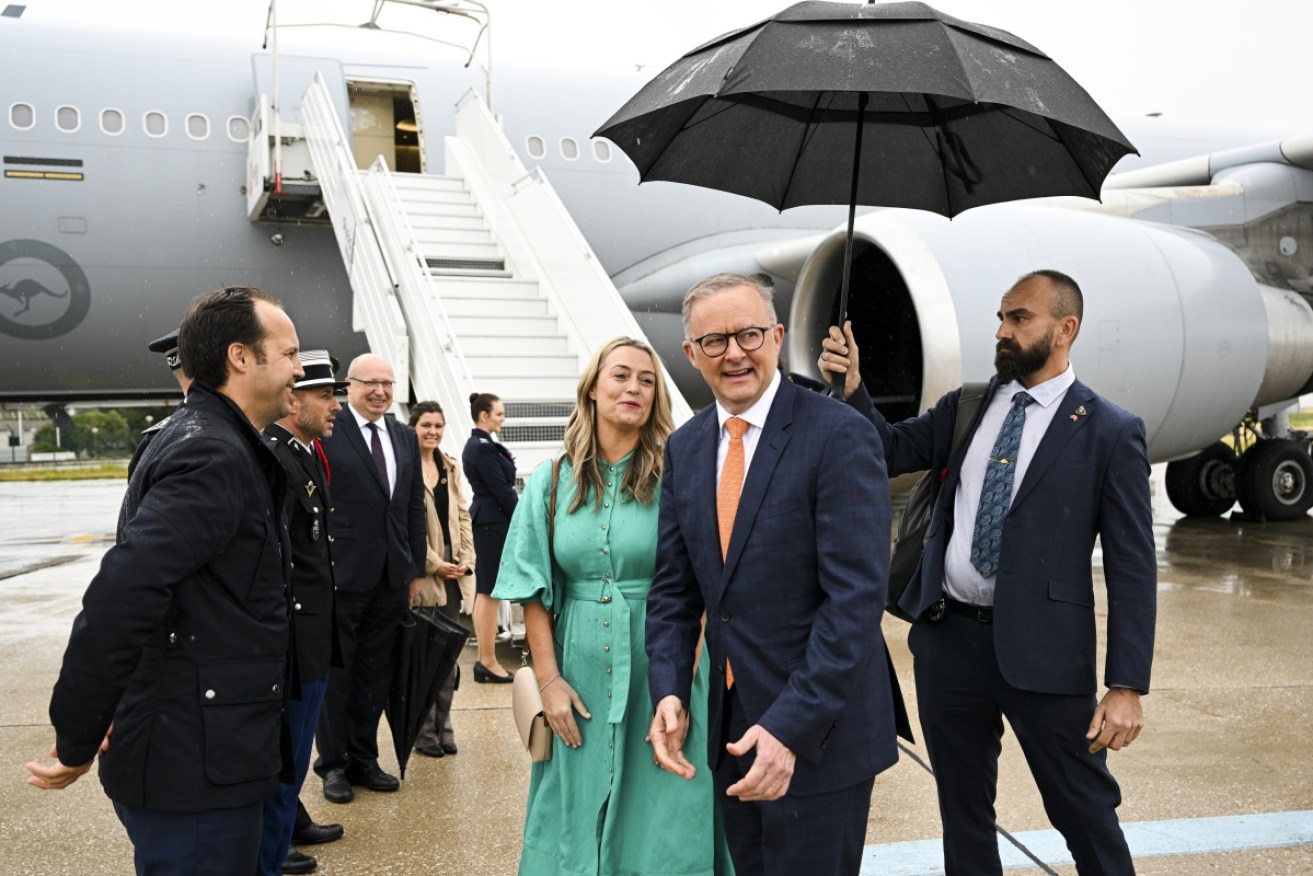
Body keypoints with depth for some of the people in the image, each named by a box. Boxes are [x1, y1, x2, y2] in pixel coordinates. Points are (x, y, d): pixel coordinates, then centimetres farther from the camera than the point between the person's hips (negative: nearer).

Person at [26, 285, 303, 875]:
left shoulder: (208, 443, 11)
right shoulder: (213, 456, -21)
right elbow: (120, 596, -31)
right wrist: (77, 744, -21)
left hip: (200, 758, 10)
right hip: (193, 767, -10)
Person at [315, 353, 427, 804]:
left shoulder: (405, 436, 11)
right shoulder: (327, 432, -9)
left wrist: (417, 569, 10)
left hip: (392, 579, 6)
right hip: (341, 576, -5)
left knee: (375, 677, 14)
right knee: (335, 674, 8)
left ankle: (363, 759, 28)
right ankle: (333, 765, 22)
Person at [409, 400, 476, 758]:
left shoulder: (450, 467, 13)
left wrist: (466, 560, 2)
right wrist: (434, 564, -13)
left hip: (451, 572, 6)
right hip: (421, 573, -6)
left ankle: (442, 726, 19)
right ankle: (424, 731, 13)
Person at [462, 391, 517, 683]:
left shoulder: (479, 445, 15)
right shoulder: (482, 448, -16)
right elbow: (502, 489, -16)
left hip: (486, 520, 11)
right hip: (493, 522, -11)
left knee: (485, 591, 13)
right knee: (490, 592, -5)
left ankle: (484, 658, 19)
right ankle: (489, 661, 0)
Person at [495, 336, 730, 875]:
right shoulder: (552, 481, 3)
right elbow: (534, 589, 3)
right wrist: (549, 679, -4)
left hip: (661, 668, -2)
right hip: (583, 674, 2)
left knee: (662, 820, 6)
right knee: (578, 816, 14)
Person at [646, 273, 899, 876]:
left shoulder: (839, 436, -15)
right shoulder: (684, 447, 5)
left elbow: (857, 595, -20)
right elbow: (674, 586, 8)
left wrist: (792, 726, -24)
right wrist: (669, 691, -6)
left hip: (819, 731, -6)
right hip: (729, 725, 6)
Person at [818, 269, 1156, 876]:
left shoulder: (1112, 432, -7)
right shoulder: (965, 408, 7)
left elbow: (1132, 568, -9)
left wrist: (1127, 687, -13)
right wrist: (852, 390, -12)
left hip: (1041, 649, -4)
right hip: (948, 638, 5)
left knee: (1085, 814, 10)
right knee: (962, 808, 19)